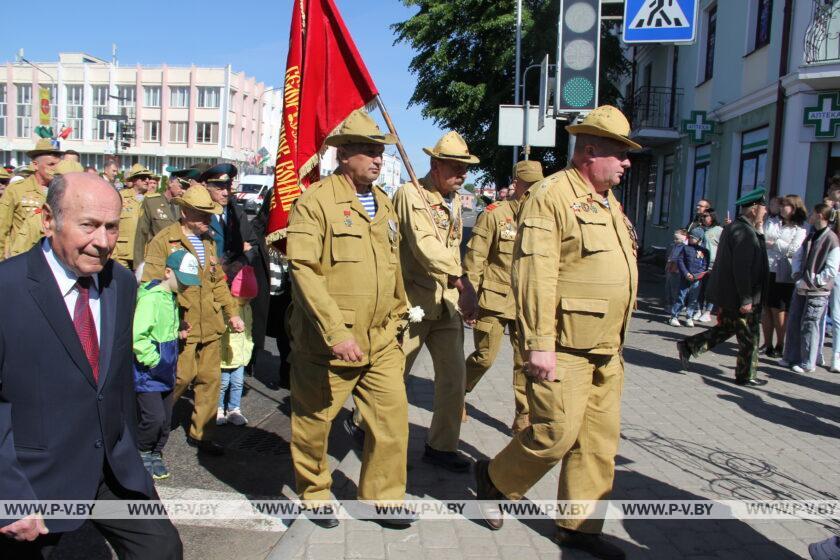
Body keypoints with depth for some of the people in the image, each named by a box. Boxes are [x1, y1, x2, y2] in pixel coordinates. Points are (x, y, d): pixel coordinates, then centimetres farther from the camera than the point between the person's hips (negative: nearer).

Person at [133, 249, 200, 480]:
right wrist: (154, 361, -20)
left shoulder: (172, 298, 11)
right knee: (153, 416, -10)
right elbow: (136, 337, -23)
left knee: (166, 418, 12)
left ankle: (155, 455, 28)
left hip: (166, 372, 9)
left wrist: (178, 333, 9)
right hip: (148, 372, -9)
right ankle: (141, 453, 13)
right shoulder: (150, 298, -18)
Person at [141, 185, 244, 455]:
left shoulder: (208, 241, 16)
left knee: (210, 379, 8)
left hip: (211, 325, 6)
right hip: (181, 327, -6)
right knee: (181, 378, -1)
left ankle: (201, 433, 22)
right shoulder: (163, 241, -6)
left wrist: (231, 312, 14)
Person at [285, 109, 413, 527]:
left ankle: (384, 497, 24)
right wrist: (335, 332, -24)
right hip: (327, 343, -6)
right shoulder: (316, 202, -11)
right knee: (313, 422, 11)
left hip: (381, 342, 6)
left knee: (393, 417, 6)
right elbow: (303, 269, -19)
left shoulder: (383, 204, 12)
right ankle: (314, 494, 34)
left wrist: (396, 318, 21)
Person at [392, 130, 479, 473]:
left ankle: (441, 445, 18)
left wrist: (461, 294, 12)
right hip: (412, 300, -7)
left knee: (454, 374, 5)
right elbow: (425, 245, -27)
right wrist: (461, 281, -35)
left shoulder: (454, 201, 13)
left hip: (447, 301, 7)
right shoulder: (410, 194, -13)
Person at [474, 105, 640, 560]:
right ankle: (495, 477, 22)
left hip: (606, 351, 9)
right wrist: (539, 345, -23)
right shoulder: (551, 196, -12)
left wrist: (616, 343, 21)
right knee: (557, 433, -5)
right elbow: (535, 275, -20)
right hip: (564, 348, -9)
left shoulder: (609, 204, 17)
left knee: (600, 440, 11)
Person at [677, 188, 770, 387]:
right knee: (749, 337, 5)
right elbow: (741, 268, -26)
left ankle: (688, 347, 16)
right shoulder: (745, 232, -21)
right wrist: (746, 299, -23)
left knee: (726, 328, 20)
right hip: (737, 296, -10)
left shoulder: (733, 227, 11)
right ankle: (746, 376, 17)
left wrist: (759, 230, 10)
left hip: (726, 293, 10)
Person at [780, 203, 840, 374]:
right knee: (794, 323, 12)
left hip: (817, 292, -7)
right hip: (801, 288, 7)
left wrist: (810, 282, -15)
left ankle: (807, 363, 9)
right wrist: (798, 277, -2)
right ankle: (791, 358, 24)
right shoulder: (810, 236, 11)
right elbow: (797, 257, 13)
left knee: (809, 326, -2)